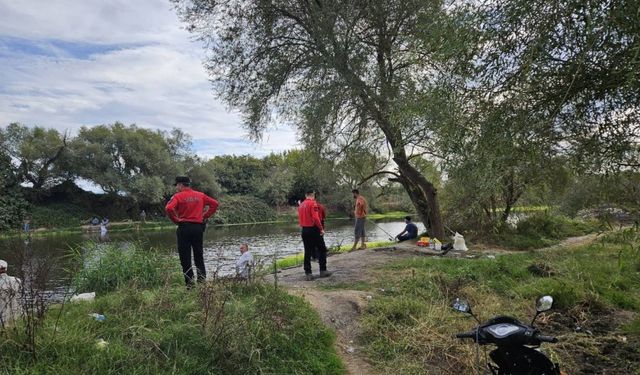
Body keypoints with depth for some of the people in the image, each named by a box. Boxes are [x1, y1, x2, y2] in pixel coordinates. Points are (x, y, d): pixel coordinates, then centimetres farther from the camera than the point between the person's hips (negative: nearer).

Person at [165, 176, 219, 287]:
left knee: (185, 257, 3)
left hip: (184, 227, -4)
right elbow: (214, 203, 8)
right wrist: (205, 216, 8)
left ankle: (189, 283, 3)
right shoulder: (201, 195, 8)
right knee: (199, 255, 13)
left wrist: (175, 220, -7)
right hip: (198, 227, 4)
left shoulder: (178, 196, -5)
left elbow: (169, 208, -20)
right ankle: (202, 280, 13)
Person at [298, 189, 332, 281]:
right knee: (322, 250, 7)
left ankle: (308, 273, 8)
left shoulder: (301, 205, 12)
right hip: (313, 229, -7)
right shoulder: (313, 203, -11)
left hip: (304, 230, 7)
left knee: (307, 252, 9)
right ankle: (323, 271, 8)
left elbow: (300, 219, 13)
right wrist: (321, 228, -14)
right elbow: (315, 218, -19)